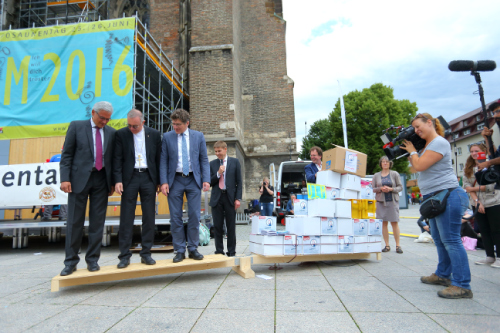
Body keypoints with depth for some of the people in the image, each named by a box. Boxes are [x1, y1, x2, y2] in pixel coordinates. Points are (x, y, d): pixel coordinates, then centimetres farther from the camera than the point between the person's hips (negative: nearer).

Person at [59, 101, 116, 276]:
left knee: (97, 221, 5)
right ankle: (71, 262, 15)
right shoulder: (76, 126, 3)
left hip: (101, 179, 2)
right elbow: (66, 154, 0)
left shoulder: (111, 132, 9)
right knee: (75, 221, 4)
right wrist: (65, 178, -9)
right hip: (80, 178, -2)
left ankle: (92, 260, 16)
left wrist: (113, 182, 5)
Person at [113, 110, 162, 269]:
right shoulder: (121, 134, 2)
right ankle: (125, 255, 9)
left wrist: (159, 181, 4)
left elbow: (159, 158, 7)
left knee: (149, 217, 4)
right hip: (129, 177, -1)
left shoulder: (154, 134, 5)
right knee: (126, 217, 0)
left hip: (148, 177, 2)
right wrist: (118, 180, -11)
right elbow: (117, 159, -1)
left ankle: (146, 253, 15)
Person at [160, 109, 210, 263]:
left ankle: (193, 249, 14)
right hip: (175, 180, 0)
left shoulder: (198, 136, 5)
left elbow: (204, 159, 5)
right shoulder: (167, 137, 4)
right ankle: (179, 251, 12)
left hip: (193, 180, 0)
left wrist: (206, 179, -6)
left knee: (194, 216, 1)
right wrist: (164, 182, -8)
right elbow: (163, 161, 3)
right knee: (175, 217, 2)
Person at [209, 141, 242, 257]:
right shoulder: (212, 164, 9)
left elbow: (239, 181, 3)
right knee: (217, 226, 4)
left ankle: (231, 252, 14)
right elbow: (210, 182, 6)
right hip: (217, 198, 1)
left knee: (231, 227, 4)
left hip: (230, 197, -1)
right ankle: (219, 251, 15)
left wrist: (238, 198, -4)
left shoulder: (235, 162, 5)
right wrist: (218, 174, -10)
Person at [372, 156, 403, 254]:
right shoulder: (376, 175, 10)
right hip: (381, 201, 2)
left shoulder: (395, 174, 6)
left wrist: (391, 189, -13)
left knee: (394, 223, -4)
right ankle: (387, 245, 9)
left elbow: (400, 187, 4)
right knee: (384, 223, 2)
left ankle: (398, 245, 5)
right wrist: (380, 189, -11)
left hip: (393, 201, -1)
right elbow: (372, 189, 8)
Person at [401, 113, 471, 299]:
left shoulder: (439, 142, -13)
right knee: (439, 239, 17)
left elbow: (419, 166, -20)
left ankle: (462, 285, -4)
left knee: (451, 239, -9)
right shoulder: (428, 145, 18)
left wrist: (412, 151, -3)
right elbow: (416, 167, 22)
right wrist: (409, 153, 11)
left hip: (448, 195, -11)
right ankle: (443, 275, 29)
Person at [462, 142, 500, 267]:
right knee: (484, 230, 10)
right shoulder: (468, 168, 6)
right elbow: (467, 186, -2)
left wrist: (474, 188, -7)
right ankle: (490, 256, 19)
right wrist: (476, 201, -11)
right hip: (477, 204, 5)